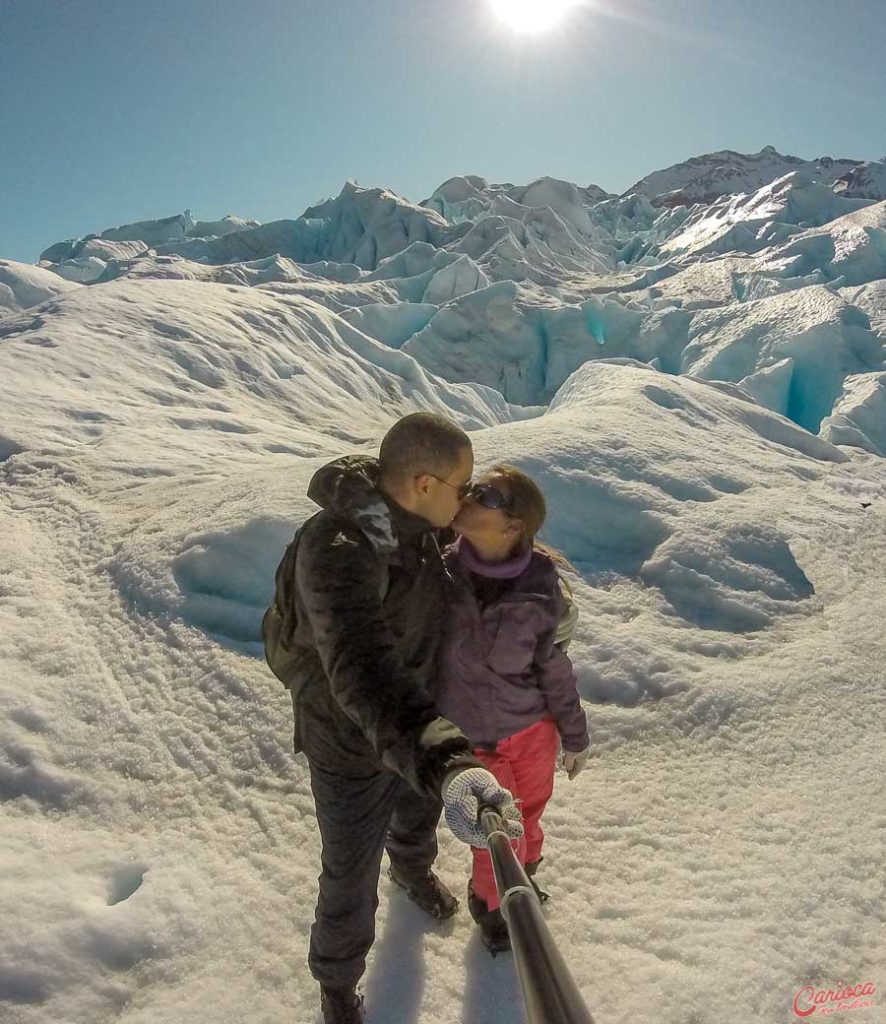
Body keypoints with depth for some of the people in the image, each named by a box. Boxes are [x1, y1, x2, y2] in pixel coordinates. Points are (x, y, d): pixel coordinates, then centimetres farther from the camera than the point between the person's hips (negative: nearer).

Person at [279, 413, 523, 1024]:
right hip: (350, 742, -7)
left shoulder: (410, 521, -15)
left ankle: (413, 868, 70)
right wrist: (446, 763, -68)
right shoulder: (337, 552, -40)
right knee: (351, 873, 16)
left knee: (419, 808, 34)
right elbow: (361, 671, -54)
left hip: (417, 720, 7)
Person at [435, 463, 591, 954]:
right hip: (469, 738, -1)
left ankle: (522, 875, 62)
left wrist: (574, 735, 5)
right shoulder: (438, 567, -23)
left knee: (529, 813, 26)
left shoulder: (540, 593, -22)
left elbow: (554, 668, -7)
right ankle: (491, 901, 52)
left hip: (533, 729, 1)